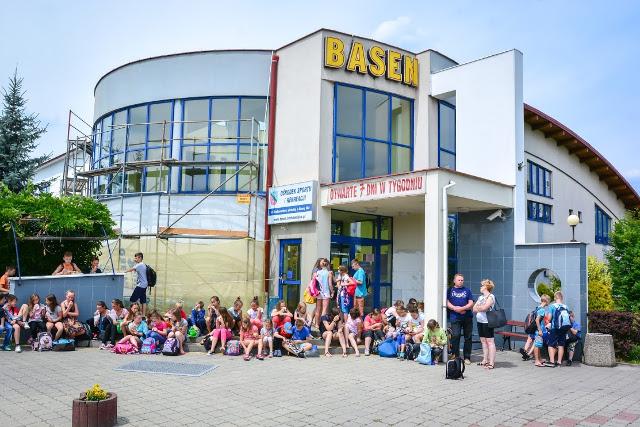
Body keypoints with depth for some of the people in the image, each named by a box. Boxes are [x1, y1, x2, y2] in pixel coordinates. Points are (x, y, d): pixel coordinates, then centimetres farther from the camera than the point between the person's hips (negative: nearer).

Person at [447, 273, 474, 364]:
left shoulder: (467, 290, 13)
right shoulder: (450, 290, 11)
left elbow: (471, 304, 4)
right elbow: (447, 303, 2)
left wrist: (462, 308, -12)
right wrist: (455, 308, -13)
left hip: (467, 317, 2)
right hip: (455, 318, -2)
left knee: (468, 337, 4)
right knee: (455, 336, -9)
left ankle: (467, 357, 13)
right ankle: (455, 357, 0)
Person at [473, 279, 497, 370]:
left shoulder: (490, 297, -7)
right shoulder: (480, 297, 18)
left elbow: (484, 307, -19)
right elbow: (474, 309, 13)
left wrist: (478, 307, -1)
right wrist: (481, 308, -5)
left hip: (487, 322, -8)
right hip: (479, 321, 8)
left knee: (490, 341, -6)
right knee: (483, 341, 11)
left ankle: (491, 363, -5)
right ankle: (485, 360, 18)